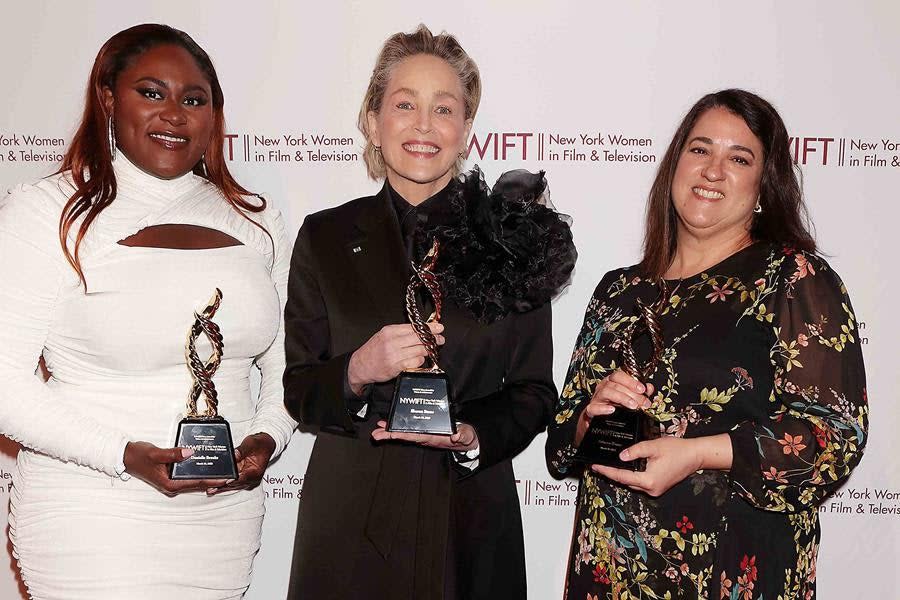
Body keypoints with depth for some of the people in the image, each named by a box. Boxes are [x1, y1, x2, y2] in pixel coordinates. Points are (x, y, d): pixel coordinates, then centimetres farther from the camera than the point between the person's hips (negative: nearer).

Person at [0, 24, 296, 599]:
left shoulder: (254, 220, 7)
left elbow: (287, 361, 15)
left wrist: (268, 436, -4)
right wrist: (126, 456, -20)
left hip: (227, 511, 4)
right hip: (93, 521, -4)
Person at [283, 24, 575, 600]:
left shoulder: (510, 238, 1)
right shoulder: (325, 238, 2)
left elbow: (534, 392, 3)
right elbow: (298, 391, 1)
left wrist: (473, 437, -15)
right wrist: (358, 370, -18)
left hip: (471, 522, 0)